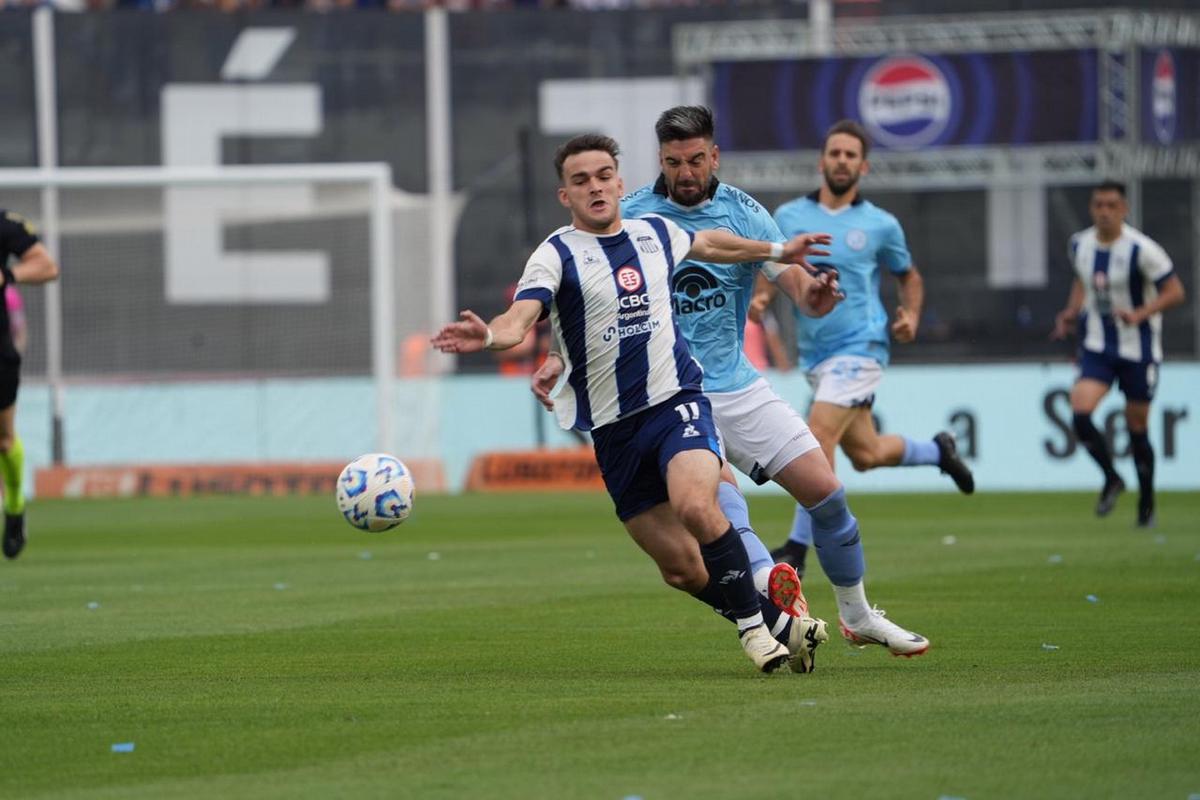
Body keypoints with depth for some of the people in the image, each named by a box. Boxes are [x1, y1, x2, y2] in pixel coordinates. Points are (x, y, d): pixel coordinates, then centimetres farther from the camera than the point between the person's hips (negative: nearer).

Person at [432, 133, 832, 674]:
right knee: (683, 570, 0)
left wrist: (776, 251, 44)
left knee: (695, 506, -29)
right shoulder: (558, 254, -6)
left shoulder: (655, 234, 7)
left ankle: (755, 624, -11)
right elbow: (521, 316, -25)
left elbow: (709, 244, 31)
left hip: (677, 401, 0)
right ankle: (777, 620, 23)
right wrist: (489, 336, -48)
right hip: (613, 429, 0)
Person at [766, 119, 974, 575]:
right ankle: (938, 451, 44)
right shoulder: (789, 216, 5)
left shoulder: (880, 225, 0)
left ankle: (797, 549, -14)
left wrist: (911, 316, -4)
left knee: (819, 438, -21)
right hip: (815, 354, 5)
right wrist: (762, 296, -10)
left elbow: (909, 276, 14)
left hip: (859, 349, -5)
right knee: (864, 454, 14)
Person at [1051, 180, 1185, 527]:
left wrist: (1139, 314, -27)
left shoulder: (1140, 249, -16)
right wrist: (1071, 313, 4)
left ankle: (1147, 504, 24)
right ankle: (1111, 478, 7)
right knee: (1079, 411, -17)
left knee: (1137, 427, 5)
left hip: (1138, 349, -4)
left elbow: (1175, 292, -14)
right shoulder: (1079, 245, 1)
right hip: (1097, 347, 4)